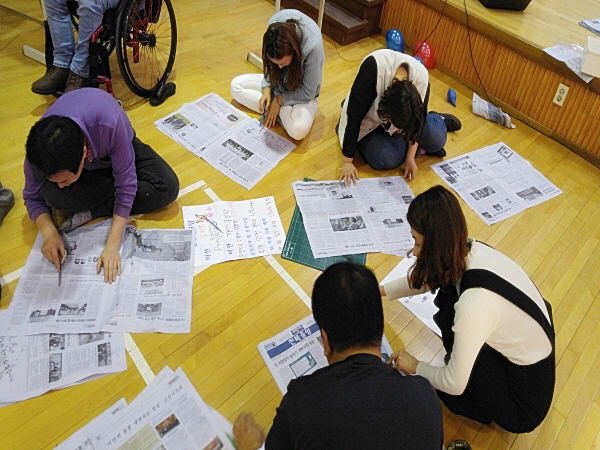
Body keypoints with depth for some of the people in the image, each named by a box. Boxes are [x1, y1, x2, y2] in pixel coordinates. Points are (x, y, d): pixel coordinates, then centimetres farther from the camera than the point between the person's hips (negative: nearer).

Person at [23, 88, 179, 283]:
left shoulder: (108, 123, -44)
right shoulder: (40, 148, -33)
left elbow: (126, 185, -34)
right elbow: (32, 197, -14)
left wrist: (112, 246, -35)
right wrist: (49, 232, -33)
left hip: (122, 148, 0)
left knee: (168, 187, -26)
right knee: (53, 195, -32)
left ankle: (90, 212, -15)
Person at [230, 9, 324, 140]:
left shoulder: (313, 46, -38)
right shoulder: (275, 24, -25)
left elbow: (308, 92, -22)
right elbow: (271, 66, -4)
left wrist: (279, 100, -20)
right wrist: (267, 90, -16)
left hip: (302, 93, -5)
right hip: (278, 81, 6)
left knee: (298, 130, -34)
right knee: (236, 85, -7)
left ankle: (280, 109, -5)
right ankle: (278, 110, -9)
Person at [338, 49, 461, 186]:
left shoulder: (421, 78, -29)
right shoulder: (373, 68, -39)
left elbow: (417, 121, -13)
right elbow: (354, 117, -35)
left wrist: (410, 157, -16)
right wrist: (347, 161, -32)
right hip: (369, 120, -2)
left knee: (436, 138, -17)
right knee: (384, 158, -27)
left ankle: (439, 121, 18)